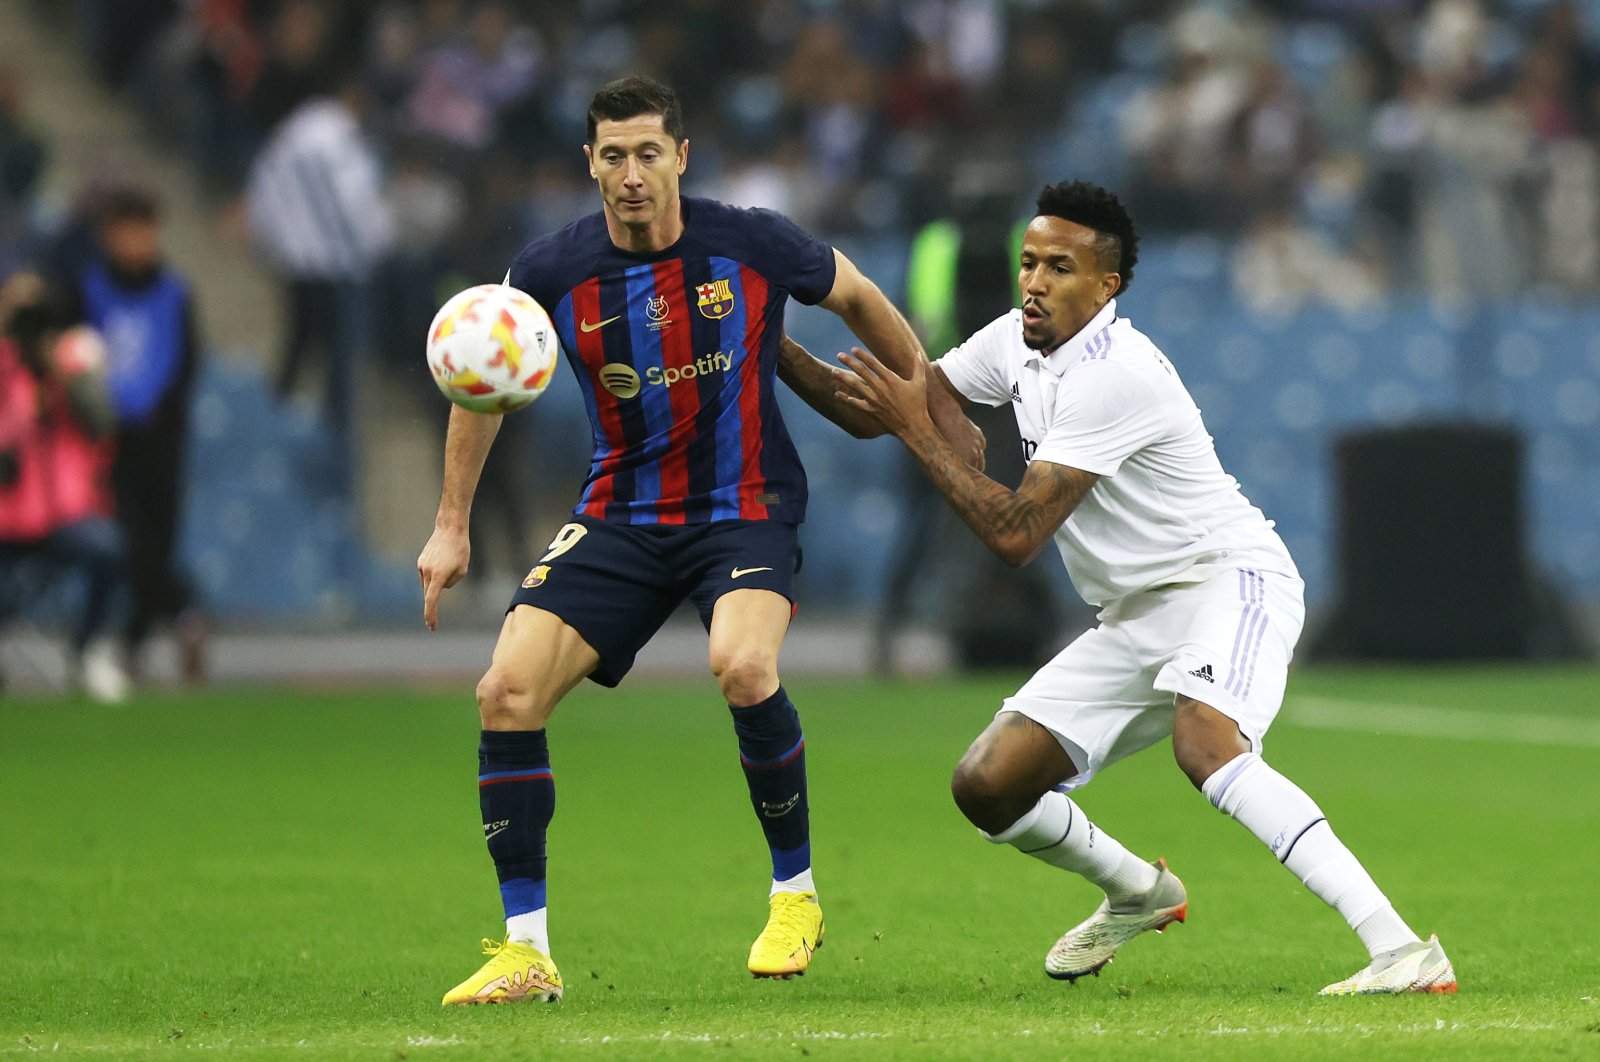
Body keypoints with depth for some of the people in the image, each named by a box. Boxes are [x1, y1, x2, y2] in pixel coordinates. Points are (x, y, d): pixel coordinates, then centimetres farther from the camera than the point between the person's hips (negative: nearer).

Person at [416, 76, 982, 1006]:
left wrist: (939, 407, 18)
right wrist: (452, 525, 12)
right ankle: (527, 950, -5)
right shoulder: (554, 273, -7)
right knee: (509, 691, -15)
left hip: (747, 508, -3)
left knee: (744, 667, -32)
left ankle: (796, 895, -8)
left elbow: (859, 299, 10)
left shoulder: (753, 245, -11)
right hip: (621, 516, 3)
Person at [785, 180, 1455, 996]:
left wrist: (917, 431, -20)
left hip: (1230, 579, -9)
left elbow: (1014, 535, -23)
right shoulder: (1015, 344, 6)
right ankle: (1138, 893, 31)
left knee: (1205, 747, -38)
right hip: (1137, 618, 9)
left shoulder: (1115, 375, -22)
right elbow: (868, 411, 14)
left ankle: (1400, 950, -44)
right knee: (986, 787, 1)